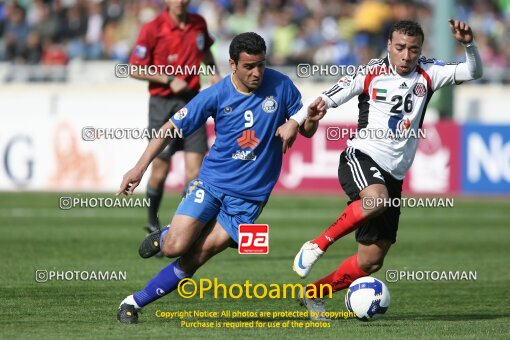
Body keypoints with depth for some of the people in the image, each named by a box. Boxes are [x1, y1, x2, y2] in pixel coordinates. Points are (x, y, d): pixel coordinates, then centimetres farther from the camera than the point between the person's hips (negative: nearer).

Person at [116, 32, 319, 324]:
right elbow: (172, 128, -2)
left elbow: (310, 129, 5)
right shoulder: (216, 95, -9)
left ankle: (136, 302, 5)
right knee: (175, 247, -18)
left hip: (249, 195, 0)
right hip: (212, 182, 0)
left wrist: (296, 123, -19)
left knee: (195, 259, -8)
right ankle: (163, 236, 20)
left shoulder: (280, 85, -5)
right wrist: (141, 166, -9)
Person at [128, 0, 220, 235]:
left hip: (192, 100, 3)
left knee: (195, 168, -7)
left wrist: (213, 72, 6)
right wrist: (169, 79, -17)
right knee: (160, 169, 2)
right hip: (163, 103, -3)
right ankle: (152, 222, 26)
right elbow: (135, 70, -9)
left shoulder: (198, 24, 5)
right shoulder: (152, 29, -10)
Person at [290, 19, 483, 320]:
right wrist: (321, 105, -27)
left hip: (394, 175, 5)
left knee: (372, 261, 3)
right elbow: (333, 97, -4)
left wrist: (469, 45, -17)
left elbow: (472, 72, 1)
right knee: (376, 199, -40)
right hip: (361, 158, -5)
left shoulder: (427, 74, 7)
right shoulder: (372, 73, 0)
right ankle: (317, 245, -23)